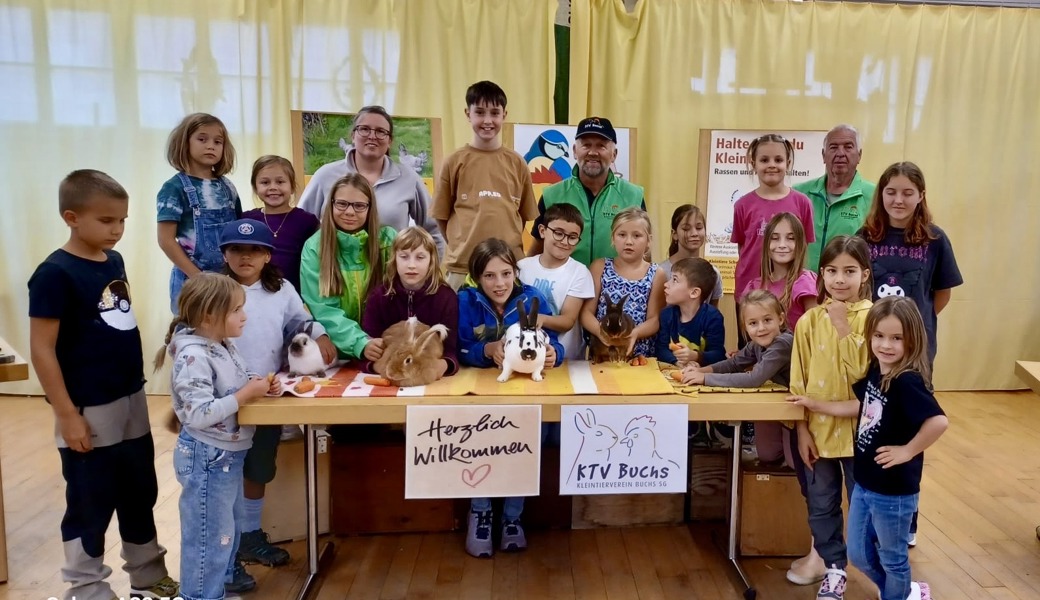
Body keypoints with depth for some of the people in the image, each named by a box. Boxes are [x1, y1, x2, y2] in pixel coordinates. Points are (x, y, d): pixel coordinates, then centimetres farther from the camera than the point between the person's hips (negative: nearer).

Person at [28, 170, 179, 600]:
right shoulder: (55, 274, -17)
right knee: (91, 506, 9)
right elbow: (42, 350, -16)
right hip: (89, 411, -7)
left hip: (132, 401, 7)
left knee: (141, 493, 18)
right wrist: (66, 415, -17)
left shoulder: (114, 261, 4)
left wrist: (135, 386, 16)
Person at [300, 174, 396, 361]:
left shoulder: (388, 239, 0)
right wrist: (361, 344, -24)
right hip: (337, 350, 0)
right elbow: (324, 309, -8)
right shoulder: (314, 247, -1)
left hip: (385, 347, 0)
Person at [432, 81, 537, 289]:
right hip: (462, 264, -1)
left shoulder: (517, 163, 5)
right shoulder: (455, 161, 2)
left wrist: (508, 245, 5)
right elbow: (441, 215, 7)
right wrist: (461, 246, 3)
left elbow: (525, 214, 12)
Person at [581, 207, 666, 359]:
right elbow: (586, 312, 2)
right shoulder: (600, 267, 5)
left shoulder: (656, 275, 5)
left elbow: (655, 320, 2)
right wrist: (601, 331, -16)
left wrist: (634, 333, -17)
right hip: (602, 350, 0)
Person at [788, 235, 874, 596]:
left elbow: (864, 372, -20)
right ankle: (834, 566, 34)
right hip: (819, 428, 3)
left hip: (859, 429, -2)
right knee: (821, 505, 14)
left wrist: (844, 328, -23)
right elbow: (799, 382, -1)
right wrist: (802, 430, -2)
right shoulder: (809, 321, -4)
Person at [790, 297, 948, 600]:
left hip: (894, 490, -8)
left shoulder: (907, 382, -26)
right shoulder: (875, 371, 0)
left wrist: (907, 451, -25)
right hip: (864, 484, 8)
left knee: (892, 558, 16)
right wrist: (816, 405, 15)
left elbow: (939, 421, -37)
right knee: (859, 555, 22)